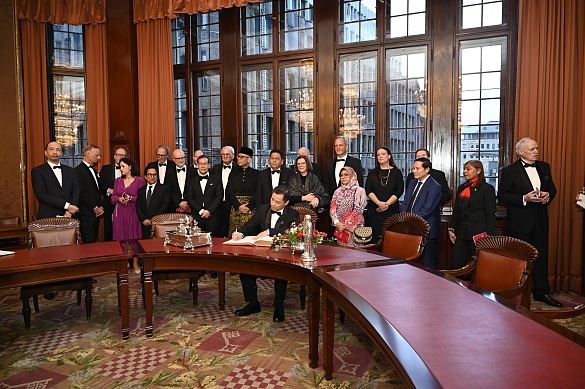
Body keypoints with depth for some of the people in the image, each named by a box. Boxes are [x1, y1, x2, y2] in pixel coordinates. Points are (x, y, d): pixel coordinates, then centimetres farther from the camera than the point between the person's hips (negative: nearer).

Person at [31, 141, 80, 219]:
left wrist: (69, 212, -10)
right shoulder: (37, 171, 0)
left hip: (68, 217, 3)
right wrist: (66, 205, -15)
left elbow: (75, 192, 5)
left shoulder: (70, 171, 12)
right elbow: (42, 195, -10)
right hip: (47, 218, -3)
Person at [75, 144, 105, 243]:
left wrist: (100, 207, 8)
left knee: (94, 240, 9)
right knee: (88, 242, -5)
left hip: (96, 212, 8)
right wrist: (95, 208, -12)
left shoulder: (93, 170, 18)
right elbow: (81, 194, -17)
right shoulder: (79, 170, -11)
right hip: (86, 213, -8)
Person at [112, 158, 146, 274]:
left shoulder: (140, 180, -1)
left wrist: (130, 198, -18)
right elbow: (113, 197, 11)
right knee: (120, 236, 2)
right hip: (120, 213, 4)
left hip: (133, 212, -4)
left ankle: (135, 264, 6)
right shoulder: (118, 181, 13)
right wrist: (119, 199, -9)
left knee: (134, 236, -1)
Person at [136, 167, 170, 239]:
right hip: (145, 225, 3)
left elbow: (165, 205, -4)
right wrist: (143, 219, -7)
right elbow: (138, 207, 9)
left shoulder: (164, 188, 6)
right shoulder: (141, 190, 17)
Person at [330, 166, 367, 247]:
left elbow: (357, 211, -11)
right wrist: (337, 223, -12)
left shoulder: (359, 191, -4)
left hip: (353, 227, -4)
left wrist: (345, 225, -13)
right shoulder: (338, 191, 11)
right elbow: (332, 208, 3)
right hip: (339, 226, 4)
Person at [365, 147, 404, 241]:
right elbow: (368, 190, 1)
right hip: (374, 209, 1)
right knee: (376, 235, -3)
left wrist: (387, 204, -12)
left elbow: (399, 191, -2)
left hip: (392, 209, -1)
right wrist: (379, 203, -14)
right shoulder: (373, 173, 12)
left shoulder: (396, 172, 7)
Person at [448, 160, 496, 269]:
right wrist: (451, 229, 11)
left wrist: (489, 236, -13)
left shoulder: (487, 188, -3)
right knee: (455, 266, 3)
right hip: (462, 234, 6)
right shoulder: (461, 188, 15)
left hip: (478, 234, -6)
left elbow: (490, 214, -7)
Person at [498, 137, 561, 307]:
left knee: (541, 256, 10)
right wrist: (524, 198, -21)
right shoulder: (509, 171, -8)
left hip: (540, 220, 5)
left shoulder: (544, 167, 9)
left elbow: (552, 189, 17)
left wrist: (548, 195, -6)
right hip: (519, 221, -5)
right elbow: (502, 196, -10)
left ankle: (541, 292, 21)